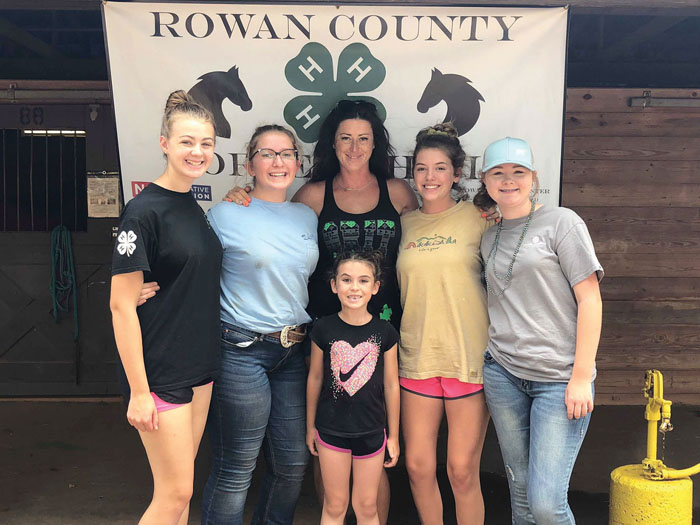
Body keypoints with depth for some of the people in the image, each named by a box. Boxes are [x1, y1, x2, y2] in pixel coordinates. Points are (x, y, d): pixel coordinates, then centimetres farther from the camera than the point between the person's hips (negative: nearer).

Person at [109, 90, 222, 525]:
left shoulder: (193, 206, 9)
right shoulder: (144, 211, -15)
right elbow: (122, 305, -17)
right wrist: (138, 391, -17)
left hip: (199, 367, 8)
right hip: (160, 372, -8)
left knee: (180, 485, 16)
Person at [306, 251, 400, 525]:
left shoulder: (385, 332, -5)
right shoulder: (323, 329, -6)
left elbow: (391, 385, 1)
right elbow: (315, 378, 4)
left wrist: (393, 435, 6)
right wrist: (310, 425, 10)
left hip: (371, 431, 1)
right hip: (331, 430, 0)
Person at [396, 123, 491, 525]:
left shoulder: (477, 217, 0)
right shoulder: (405, 224, 9)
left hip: (469, 357, -3)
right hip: (418, 358, 3)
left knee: (463, 471, 1)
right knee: (418, 466, 8)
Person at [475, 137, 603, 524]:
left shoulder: (561, 222, -3)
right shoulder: (488, 238, 13)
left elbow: (590, 299, -7)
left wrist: (582, 376, -11)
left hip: (559, 377, -4)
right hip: (503, 374, 5)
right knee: (520, 492, 11)